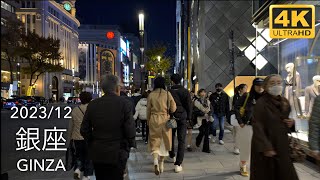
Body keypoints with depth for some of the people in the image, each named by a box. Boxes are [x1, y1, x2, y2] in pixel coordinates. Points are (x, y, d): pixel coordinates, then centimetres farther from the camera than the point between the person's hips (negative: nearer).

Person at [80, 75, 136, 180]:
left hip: (97, 153, 4)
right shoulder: (124, 103, -12)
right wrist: (130, 144, 3)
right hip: (117, 154, -3)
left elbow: (84, 130, 2)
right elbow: (130, 130, -14)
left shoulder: (92, 104, -1)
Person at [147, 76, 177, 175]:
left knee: (155, 142, 4)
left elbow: (148, 110, 4)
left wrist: (148, 121, 16)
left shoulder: (151, 95, -3)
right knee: (164, 141, 15)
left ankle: (155, 161, -20)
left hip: (154, 120, 0)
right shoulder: (167, 93, -6)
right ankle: (161, 163, 25)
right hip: (165, 120, 0)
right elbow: (173, 108, -7)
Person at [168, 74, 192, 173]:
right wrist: (189, 117, 8)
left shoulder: (169, 92, -4)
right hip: (182, 117, -1)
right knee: (181, 140, 1)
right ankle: (178, 164, -4)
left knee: (171, 137, 22)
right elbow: (189, 105, -1)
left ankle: (172, 155, 39)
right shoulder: (185, 92, -3)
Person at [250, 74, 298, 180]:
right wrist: (266, 147, -25)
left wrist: (292, 122, -3)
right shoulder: (261, 103, -15)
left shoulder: (285, 102, 7)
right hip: (266, 145, -7)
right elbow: (257, 126, -19)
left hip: (282, 145, 7)